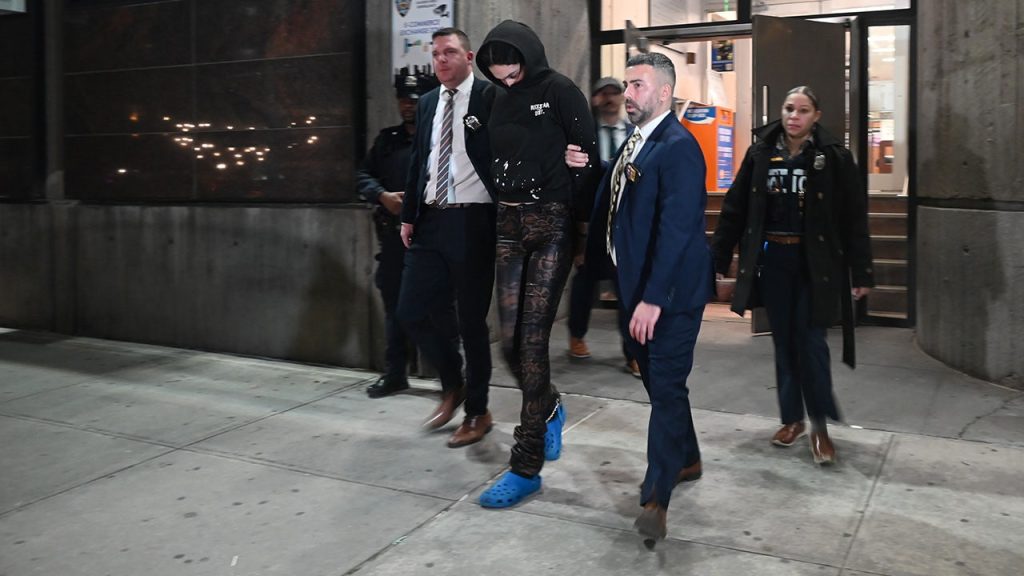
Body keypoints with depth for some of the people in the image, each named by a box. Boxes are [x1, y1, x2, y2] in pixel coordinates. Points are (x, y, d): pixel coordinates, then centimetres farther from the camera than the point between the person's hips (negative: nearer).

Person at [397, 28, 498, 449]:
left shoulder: (490, 97, -3)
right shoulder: (427, 103, 15)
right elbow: (417, 163, 17)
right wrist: (409, 216, 12)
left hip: (472, 223, -6)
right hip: (431, 221, 6)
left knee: (472, 320, 2)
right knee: (412, 310, 4)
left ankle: (477, 413, 19)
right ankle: (452, 386, 28)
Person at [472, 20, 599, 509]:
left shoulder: (560, 92, -7)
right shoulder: (500, 98, 11)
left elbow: (587, 159, -9)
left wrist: (588, 226, -10)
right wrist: (505, 204, 10)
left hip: (552, 222, -6)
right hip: (509, 223, 6)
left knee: (531, 340, -7)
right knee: (510, 340, 5)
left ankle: (527, 468, 3)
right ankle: (549, 409, 36)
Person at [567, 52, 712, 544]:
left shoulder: (678, 147, -17)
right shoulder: (634, 143, 13)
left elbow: (676, 228, -24)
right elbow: (610, 203, 17)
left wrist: (652, 299, -27)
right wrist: (582, 168, 0)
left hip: (670, 291, -9)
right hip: (638, 284, 9)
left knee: (666, 385, -5)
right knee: (657, 379, 19)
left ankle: (656, 497, 1)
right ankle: (686, 460, 37)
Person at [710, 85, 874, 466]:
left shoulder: (834, 157, -4)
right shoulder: (760, 153, 3)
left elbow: (854, 219, -3)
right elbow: (735, 208, 5)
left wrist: (861, 274, -6)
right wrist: (717, 259, 3)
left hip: (814, 261, -2)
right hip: (772, 259, 3)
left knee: (810, 340, -4)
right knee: (783, 340, 9)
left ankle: (820, 425, 11)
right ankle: (792, 418, 22)